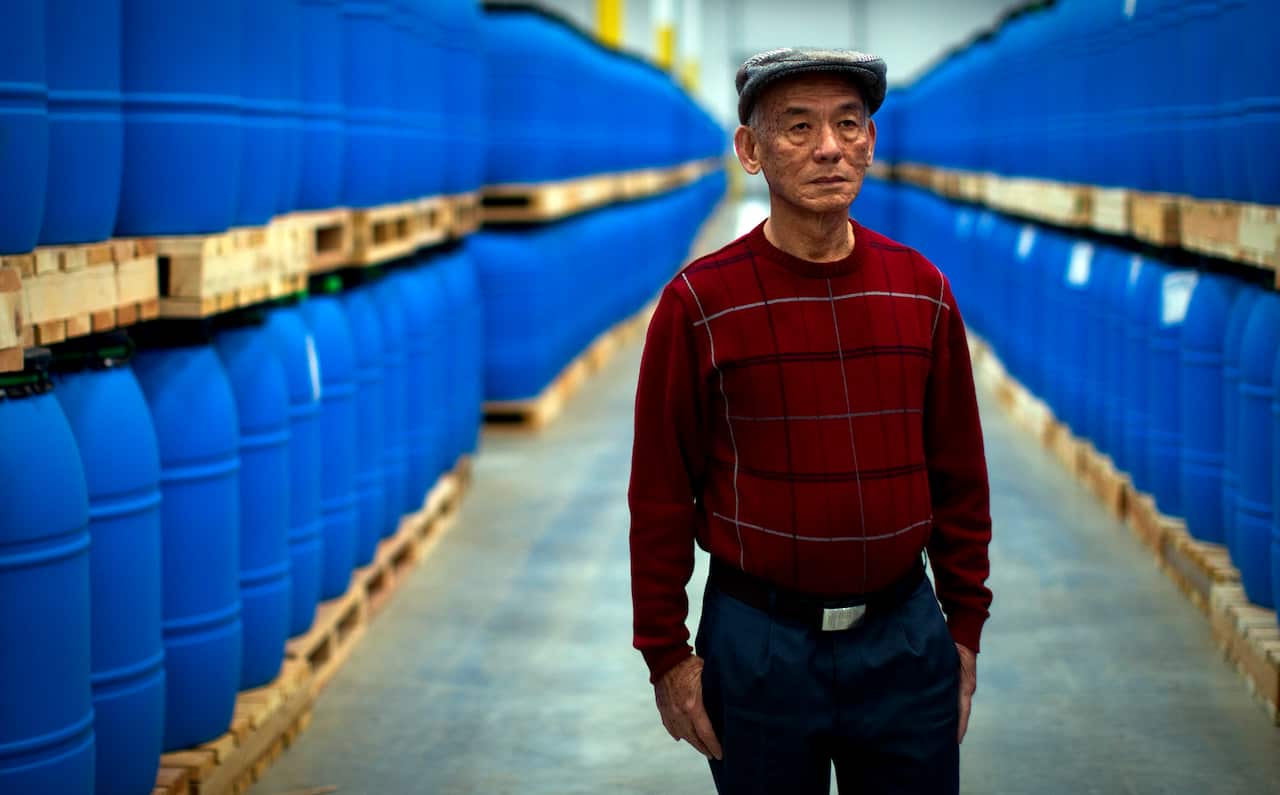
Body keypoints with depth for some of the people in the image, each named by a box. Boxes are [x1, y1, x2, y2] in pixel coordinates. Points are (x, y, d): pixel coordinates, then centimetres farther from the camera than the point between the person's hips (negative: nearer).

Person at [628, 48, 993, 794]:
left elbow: (959, 476, 7)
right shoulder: (699, 302, -7)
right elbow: (662, 493, -4)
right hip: (758, 641, -2)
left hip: (904, 635, 3)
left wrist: (966, 628, 8)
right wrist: (667, 653, -4)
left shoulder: (922, 291, 2)